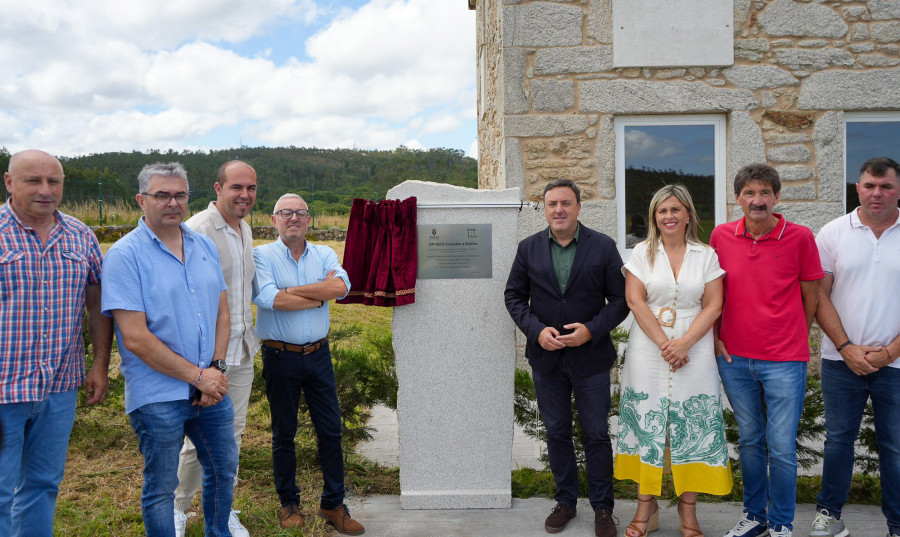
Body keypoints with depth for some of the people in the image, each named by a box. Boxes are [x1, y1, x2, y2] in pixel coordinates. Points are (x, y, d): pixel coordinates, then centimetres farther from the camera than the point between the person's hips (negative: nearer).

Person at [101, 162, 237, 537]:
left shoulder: (205, 246, 7)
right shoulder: (124, 255, -12)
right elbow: (136, 339, -17)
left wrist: (216, 368, -7)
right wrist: (197, 376, -15)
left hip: (210, 387, 6)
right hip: (158, 396, -6)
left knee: (224, 469, 19)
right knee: (161, 488, 9)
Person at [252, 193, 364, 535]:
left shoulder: (324, 255, 5)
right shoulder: (262, 256, -4)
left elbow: (341, 286, -15)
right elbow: (268, 298, -21)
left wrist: (290, 290, -16)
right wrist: (320, 293, -13)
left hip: (318, 354, 3)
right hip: (280, 356, -3)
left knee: (330, 430, 6)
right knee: (283, 434, 10)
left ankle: (333, 504, 20)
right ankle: (289, 504, 26)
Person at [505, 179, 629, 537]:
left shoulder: (603, 247, -4)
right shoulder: (528, 248, 2)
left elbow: (620, 299, -3)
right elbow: (514, 295, 5)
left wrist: (592, 330, -17)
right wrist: (536, 330, -11)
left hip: (590, 356, -2)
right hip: (546, 357, 2)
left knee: (597, 434, 7)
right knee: (556, 433, 13)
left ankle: (602, 508, 22)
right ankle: (565, 501, 29)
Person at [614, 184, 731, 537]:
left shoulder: (706, 255, 6)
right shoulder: (643, 253, 6)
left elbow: (713, 306, 0)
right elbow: (634, 300, -3)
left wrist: (684, 343, -13)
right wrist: (663, 343, -11)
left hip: (694, 354, 0)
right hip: (648, 353, 0)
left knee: (692, 426, 2)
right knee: (646, 424, 2)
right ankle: (646, 506, 14)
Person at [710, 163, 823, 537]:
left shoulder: (800, 237, -7)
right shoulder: (721, 236, 1)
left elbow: (810, 296, 3)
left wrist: (793, 339, 8)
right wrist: (715, 337, 7)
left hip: (784, 361, -3)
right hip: (734, 358, 3)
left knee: (782, 448, 1)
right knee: (749, 441, 15)